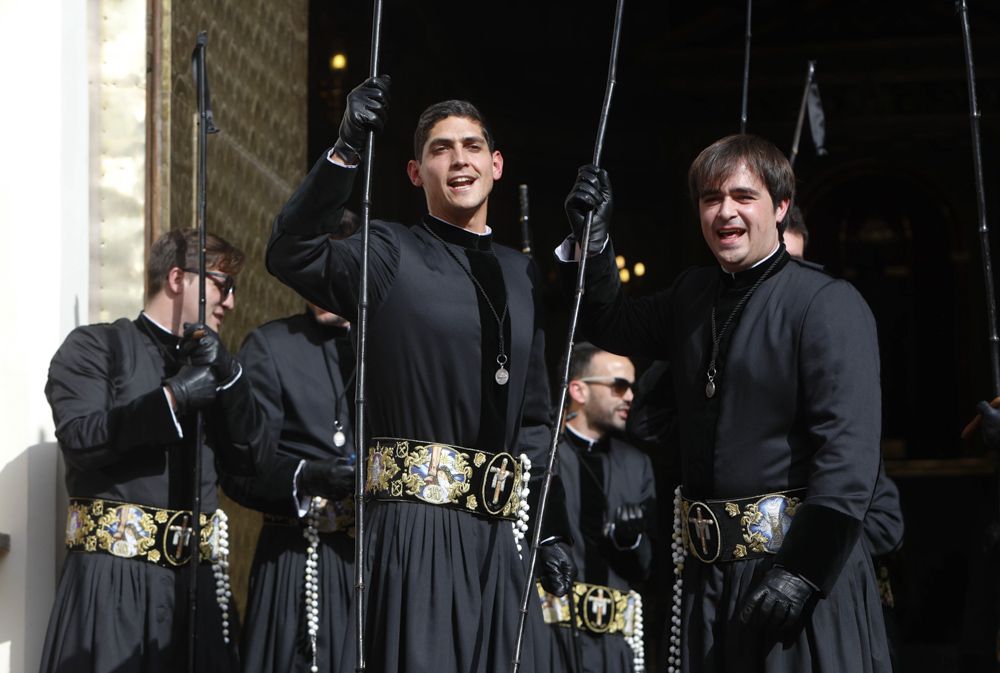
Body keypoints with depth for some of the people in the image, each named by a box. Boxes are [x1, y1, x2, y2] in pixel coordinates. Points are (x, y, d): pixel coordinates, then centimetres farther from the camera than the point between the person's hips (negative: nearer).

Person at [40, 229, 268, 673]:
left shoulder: (207, 366, 21)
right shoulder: (96, 347, 3)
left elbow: (248, 460, 10)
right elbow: (79, 439, -12)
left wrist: (228, 376, -2)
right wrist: (173, 398, -14)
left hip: (195, 575, 5)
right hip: (115, 571, -5)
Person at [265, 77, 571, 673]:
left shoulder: (522, 275, 16)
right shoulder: (391, 255, 1)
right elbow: (293, 253, -18)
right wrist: (348, 149, -27)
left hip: (497, 535, 5)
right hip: (414, 526, -5)